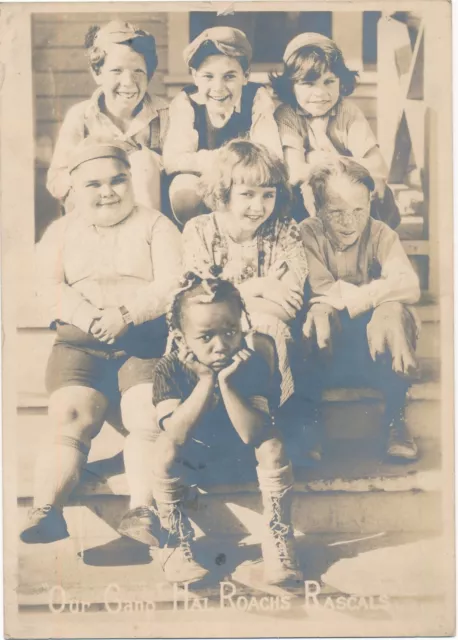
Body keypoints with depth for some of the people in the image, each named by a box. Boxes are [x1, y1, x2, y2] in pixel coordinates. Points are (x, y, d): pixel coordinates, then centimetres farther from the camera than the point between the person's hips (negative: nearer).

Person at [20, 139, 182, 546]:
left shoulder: (155, 226, 12)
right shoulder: (61, 231, 20)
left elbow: (171, 284, -3)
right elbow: (50, 289, 4)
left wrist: (126, 314, -20)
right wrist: (92, 318, -15)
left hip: (147, 339, -2)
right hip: (79, 341, 2)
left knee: (149, 417, -25)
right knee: (69, 417, -20)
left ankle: (142, 512, -28)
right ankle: (45, 510, -28)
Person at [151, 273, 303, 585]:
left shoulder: (253, 359, -29)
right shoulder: (169, 369, -28)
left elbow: (253, 434, -36)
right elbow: (177, 434, -40)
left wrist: (226, 383, -44)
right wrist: (207, 380, -43)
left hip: (240, 450, 0)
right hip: (193, 451, 0)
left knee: (273, 444, -28)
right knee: (166, 446, -30)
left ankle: (279, 539, -14)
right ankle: (175, 542, -13)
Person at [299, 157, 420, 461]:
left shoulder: (381, 234, -8)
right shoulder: (307, 234, -11)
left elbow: (410, 287, -25)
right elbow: (320, 294, -21)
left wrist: (343, 296, -30)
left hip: (377, 348, 1)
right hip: (325, 354, -1)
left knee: (393, 311, -29)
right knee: (319, 318, -32)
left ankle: (396, 416, -14)